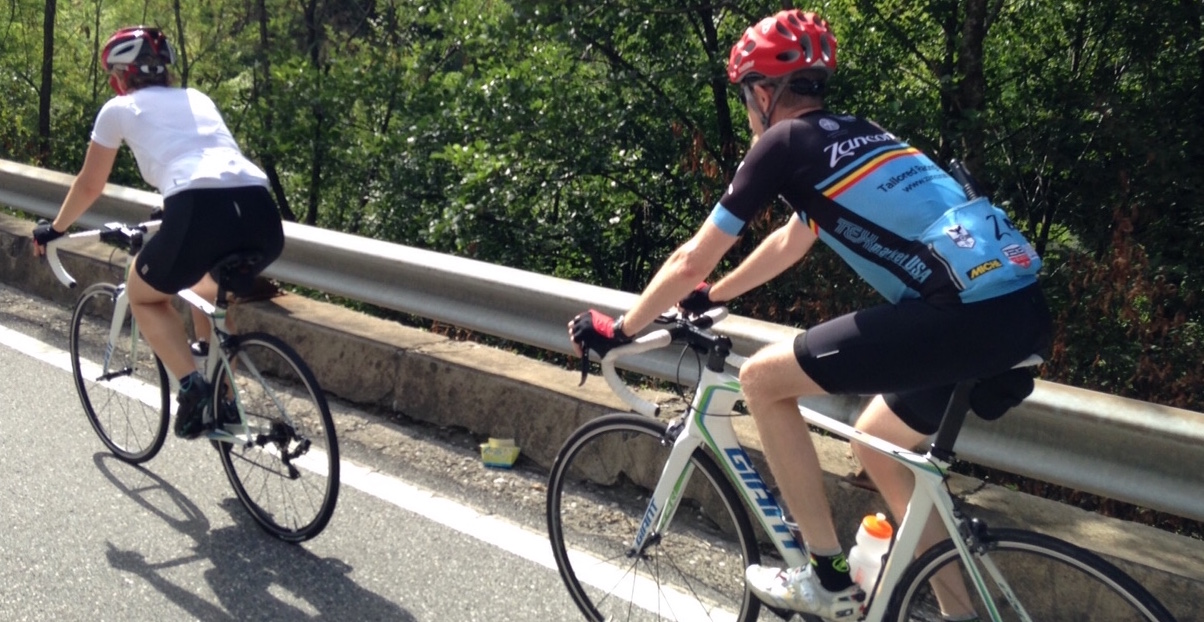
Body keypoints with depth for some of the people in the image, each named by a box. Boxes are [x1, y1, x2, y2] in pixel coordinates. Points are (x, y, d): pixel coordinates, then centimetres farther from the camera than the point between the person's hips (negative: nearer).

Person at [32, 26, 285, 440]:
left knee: (143, 295, 25)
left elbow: (89, 186, 31)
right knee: (209, 293, 36)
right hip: (264, 217, 5)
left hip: (202, 214, -5)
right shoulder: (198, 99, 33)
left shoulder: (119, 109, 21)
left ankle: (192, 386, 3)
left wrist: (54, 229, 49)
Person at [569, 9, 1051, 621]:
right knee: (876, 443, 25)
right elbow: (790, 243, 39)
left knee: (761, 378, 2)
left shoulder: (783, 141, 1)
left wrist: (616, 331, 20)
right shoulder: (853, 134, 26)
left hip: (968, 314, -9)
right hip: (1022, 307, 9)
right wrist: (710, 297, 51)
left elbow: (691, 261, 6)